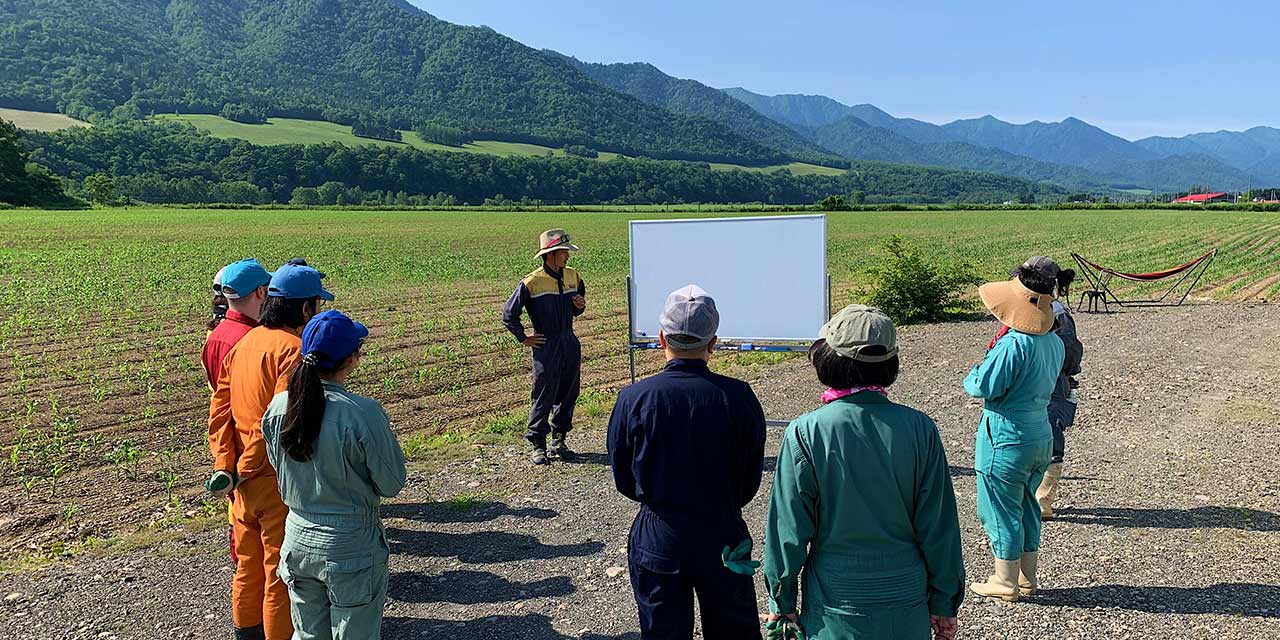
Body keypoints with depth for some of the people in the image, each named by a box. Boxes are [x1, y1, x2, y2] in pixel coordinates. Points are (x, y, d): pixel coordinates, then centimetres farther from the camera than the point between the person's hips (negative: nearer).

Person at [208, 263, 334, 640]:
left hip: (245, 483, 8)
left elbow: (219, 410, 5)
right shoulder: (294, 349, -19)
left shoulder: (244, 343, 7)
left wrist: (224, 465, 1)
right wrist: (243, 472, -15)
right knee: (282, 573, 6)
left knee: (249, 565, 23)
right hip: (280, 482, -8)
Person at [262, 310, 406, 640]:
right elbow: (392, 484, -13)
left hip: (298, 541, 5)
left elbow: (280, 468, 9)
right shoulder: (363, 413, -23)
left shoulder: (277, 407, -7)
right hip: (351, 547, -5)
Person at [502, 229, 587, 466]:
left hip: (570, 344, 6)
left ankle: (559, 441, 24)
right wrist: (523, 338, -3)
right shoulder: (531, 283, -12)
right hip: (545, 346, -6)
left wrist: (579, 306, -2)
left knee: (568, 394, 10)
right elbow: (509, 314, -5)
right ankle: (537, 446, 9)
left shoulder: (573, 277, 6)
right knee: (544, 395, -2)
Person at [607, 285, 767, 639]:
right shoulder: (739, 396, -14)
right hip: (723, 541, 0)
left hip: (658, 541, 0)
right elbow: (751, 481, -3)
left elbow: (624, 481, -2)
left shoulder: (632, 399, -14)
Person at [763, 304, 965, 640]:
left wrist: (782, 604, 4)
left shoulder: (805, 433, -16)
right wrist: (944, 605, 9)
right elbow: (940, 528, -4)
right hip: (907, 610, 2)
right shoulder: (920, 429, -10)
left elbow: (789, 530, -9)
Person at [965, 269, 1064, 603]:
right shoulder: (1055, 343, 4)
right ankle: (1027, 575, 30)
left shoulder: (1013, 344, -24)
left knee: (1000, 509, 5)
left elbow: (983, 387, -26)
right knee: (1026, 506, 21)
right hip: (1041, 435, 9)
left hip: (1006, 439, -9)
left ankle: (1005, 582, 15)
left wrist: (974, 371, -4)